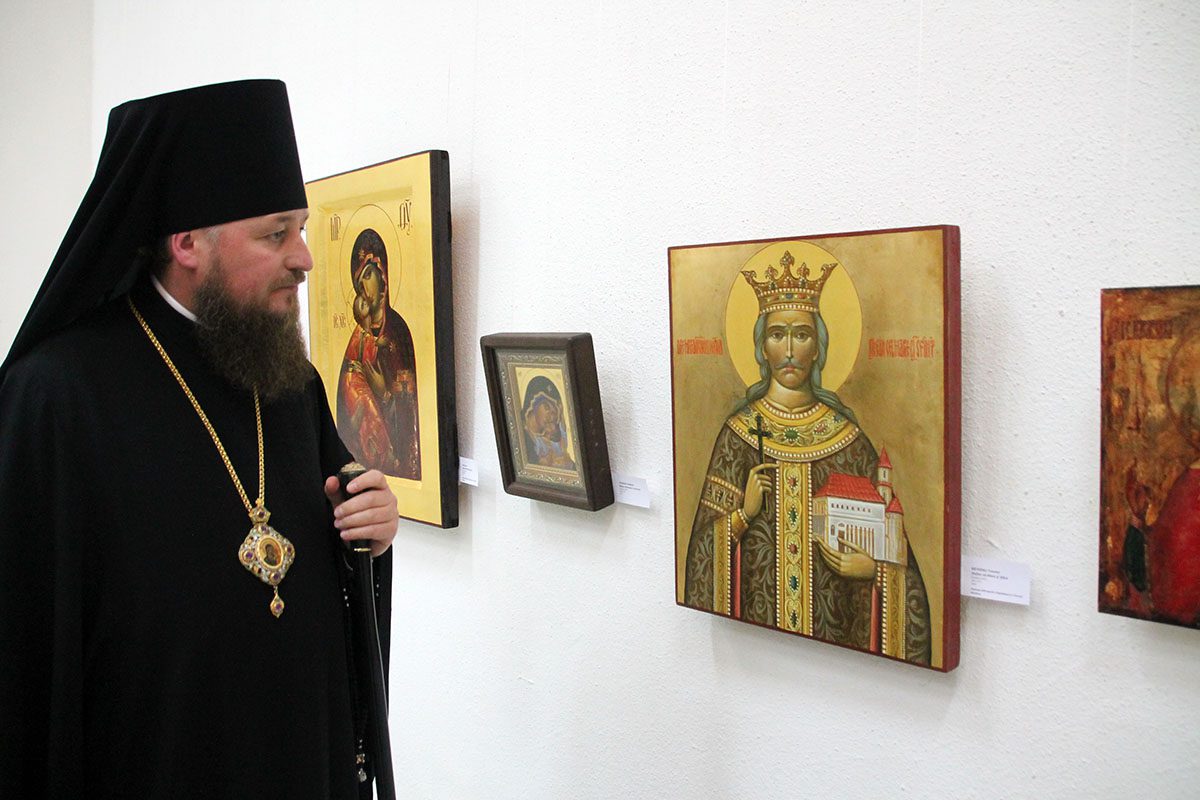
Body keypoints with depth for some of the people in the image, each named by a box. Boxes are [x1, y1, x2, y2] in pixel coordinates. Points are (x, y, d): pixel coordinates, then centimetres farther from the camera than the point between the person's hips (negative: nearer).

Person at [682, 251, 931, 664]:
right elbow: (710, 542, 0)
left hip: (835, 616, 1)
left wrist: (870, 567, -15)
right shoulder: (740, 432, -3)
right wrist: (744, 512, -17)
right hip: (760, 611, 0)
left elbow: (888, 537, 3)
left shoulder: (847, 436, -2)